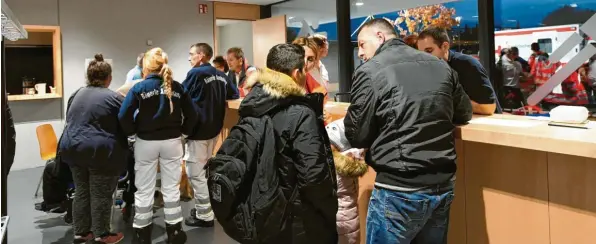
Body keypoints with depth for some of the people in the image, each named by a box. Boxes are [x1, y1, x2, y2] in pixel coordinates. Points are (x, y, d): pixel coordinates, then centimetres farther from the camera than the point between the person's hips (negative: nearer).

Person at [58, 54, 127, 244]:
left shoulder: (77, 94, 12)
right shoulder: (114, 98, -11)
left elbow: (70, 120, 22)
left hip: (73, 148, 7)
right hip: (100, 152, -7)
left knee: (81, 192, 15)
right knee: (100, 195, 3)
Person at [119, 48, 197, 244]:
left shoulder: (139, 88, -7)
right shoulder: (177, 87, -1)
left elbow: (123, 116, -13)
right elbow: (191, 115, -1)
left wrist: (133, 132, 2)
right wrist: (182, 131, 11)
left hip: (146, 142, -1)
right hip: (172, 142, 2)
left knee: (144, 190, 11)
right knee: (171, 188, 11)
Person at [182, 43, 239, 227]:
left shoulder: (196, 73, -12)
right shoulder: (220, 75, 8)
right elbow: (234, 95, 14)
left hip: (197, 130, -8)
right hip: (214, 129, 8)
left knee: (196, 173, 1)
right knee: (206, 169, 21)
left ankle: (204, 215, 6)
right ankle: (204, 208, 30)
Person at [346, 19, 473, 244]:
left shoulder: (369, 71, -10)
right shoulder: (440, 66, 7)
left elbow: (357, 136, -6)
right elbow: (464, 114, 19)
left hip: (399, 190, -6)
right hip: (443, 185, 6)